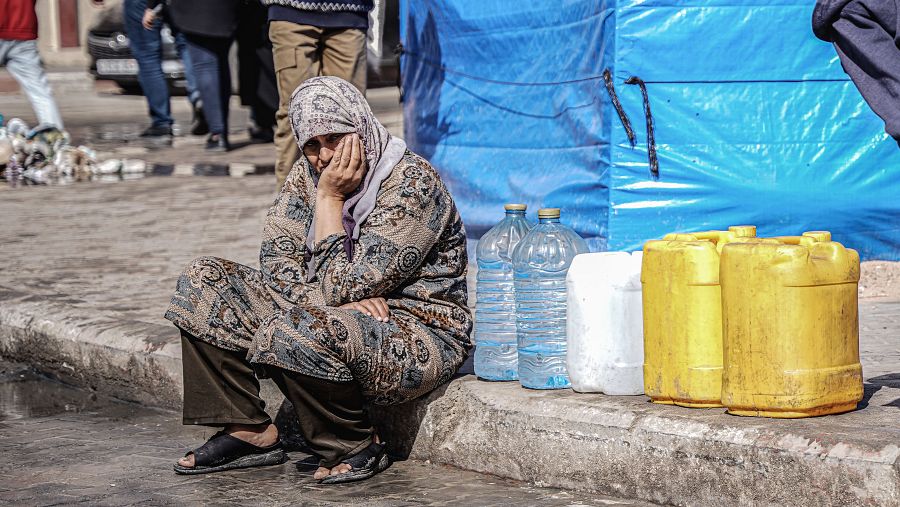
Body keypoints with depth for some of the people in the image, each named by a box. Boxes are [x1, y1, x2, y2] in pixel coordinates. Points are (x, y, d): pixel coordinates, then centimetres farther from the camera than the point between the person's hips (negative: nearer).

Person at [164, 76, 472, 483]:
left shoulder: (412, 184, -21)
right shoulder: (309, 172, 3)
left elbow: (341, 288, -23)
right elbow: (275, 263, -3)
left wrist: (330, 198, -19)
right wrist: (340, 299, -19)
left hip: (420, 336, -8)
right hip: (331, 319, 8)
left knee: (292, 331, -36)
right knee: (203, 283, 0)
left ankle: (356, 447, -11)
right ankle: (248, 431, 1)